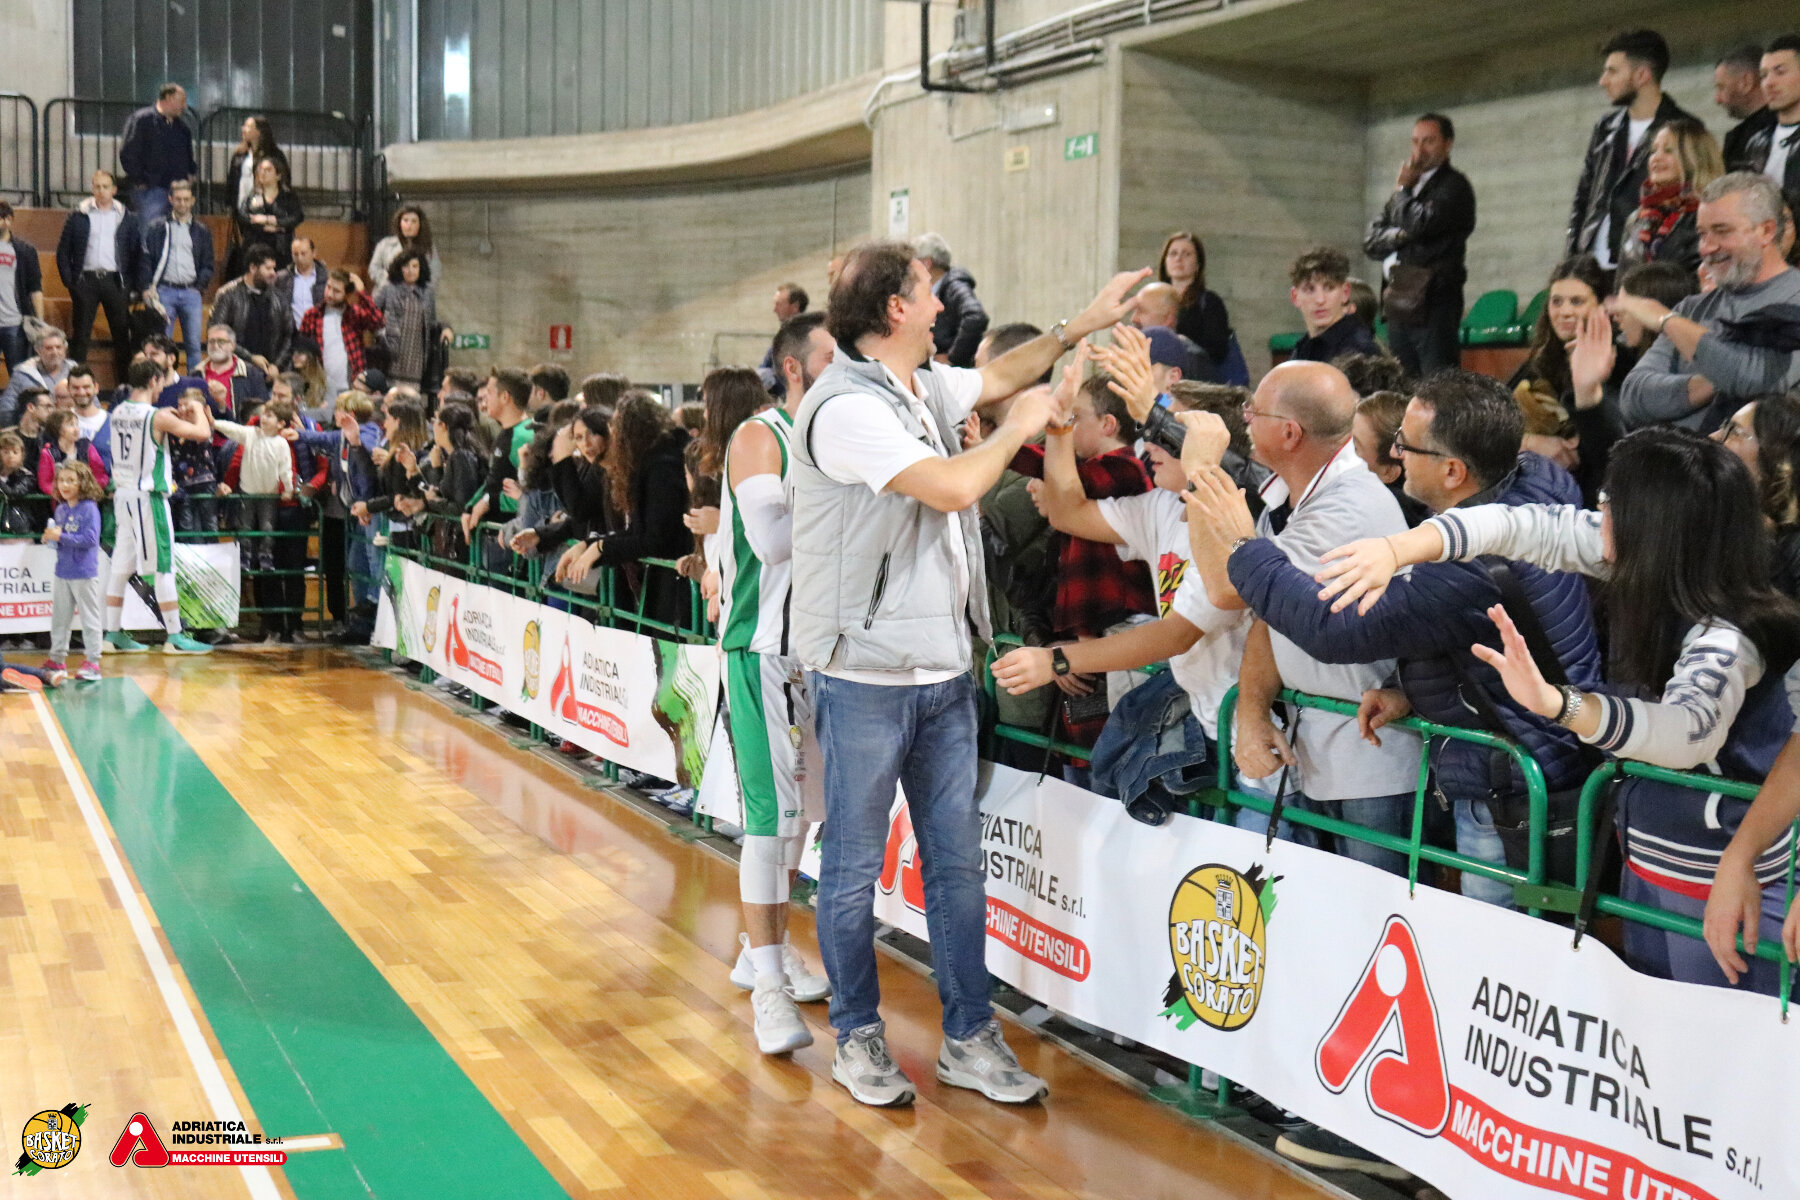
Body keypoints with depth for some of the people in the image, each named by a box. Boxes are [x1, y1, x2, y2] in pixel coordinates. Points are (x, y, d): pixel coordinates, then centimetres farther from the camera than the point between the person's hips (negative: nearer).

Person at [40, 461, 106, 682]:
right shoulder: (60, 510, 10)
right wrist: (49, 537, -4)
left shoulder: (89, 508, -12)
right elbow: (56, 536, 18)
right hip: (63, 571, 8)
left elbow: (90, 539, -21)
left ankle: (92, 661, 4)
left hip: (84, 574, -8)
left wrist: (61, 537, -23)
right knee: (59, 617, 15)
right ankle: (57, 658, 25)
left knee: (90, 618, 0)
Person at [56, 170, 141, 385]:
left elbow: (137, 252, 8)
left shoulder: (126, 218, 7)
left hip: (115, 281, 0)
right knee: (81, 334, 0)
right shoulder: (79, 217, 6)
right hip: (86, 280, 0)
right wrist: (69, 280, -2)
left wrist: (129, 282, -2)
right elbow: (63, 251, 7)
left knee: (121, 333, -1)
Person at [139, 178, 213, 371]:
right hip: (165, 291, -1)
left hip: (191, 292, 1)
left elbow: (208, 265, 13)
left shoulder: (201, 231, 13)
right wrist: (146, 289, -5)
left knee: (194, 343, -2)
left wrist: (200, 286, -3)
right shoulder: (157, 229, 8)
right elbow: (145, 261, 6)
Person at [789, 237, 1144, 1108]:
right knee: (855, 866, 6)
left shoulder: (926, 388, 10)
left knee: (957, 858, 11)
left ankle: (968, 1038, 21)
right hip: (865, 676, -8)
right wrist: (1020, 427, -7)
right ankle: (857, 1036, 21)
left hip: (942, 669, 8)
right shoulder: (846, 408, -18)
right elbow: (953, 487, -24)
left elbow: (997, 376, 31)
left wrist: (1084, 324, 28)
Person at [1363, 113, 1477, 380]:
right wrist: (1399, 236, -7)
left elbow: (1420, 225, -17)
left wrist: (1402, 189, 0)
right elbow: (1371, 242, 13)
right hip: (1400, 302, 7)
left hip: (1433, 302, -7)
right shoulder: (1411, 187, 20)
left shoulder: (1454, 185, -1)